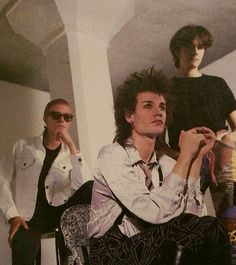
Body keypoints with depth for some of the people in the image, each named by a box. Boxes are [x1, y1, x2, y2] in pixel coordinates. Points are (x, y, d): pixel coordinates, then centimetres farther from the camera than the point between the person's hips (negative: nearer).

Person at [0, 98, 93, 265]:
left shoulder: (71, 153, 6)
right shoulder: (23, 147, 7)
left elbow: (84, 186, -13)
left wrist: (71, 146, -18)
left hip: (57, 213, 1)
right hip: (27, 219, -1)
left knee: (90, 188, -23)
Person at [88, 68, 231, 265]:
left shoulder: (166, 162, 4)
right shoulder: (112, 155, -14)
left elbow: (193, 216, -9)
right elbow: (156, 213, -25)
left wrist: (196, 157, -10)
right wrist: (185, 156, -20)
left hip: (154, 249, 6)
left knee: (207, 231, -22)